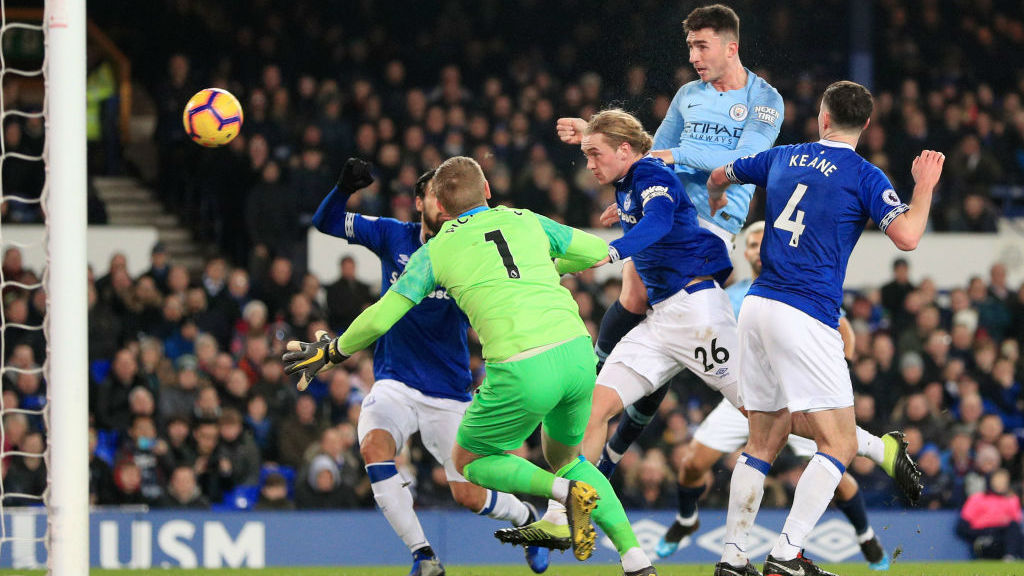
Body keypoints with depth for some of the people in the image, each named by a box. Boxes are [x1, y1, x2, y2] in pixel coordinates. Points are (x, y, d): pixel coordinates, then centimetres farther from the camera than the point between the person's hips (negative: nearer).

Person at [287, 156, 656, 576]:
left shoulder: (435, 251, 9)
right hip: (577, 352, 4)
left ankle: (568, 492, -6)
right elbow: (598, 251, 29)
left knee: (470, 460, 20)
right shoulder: (528, 222, 17)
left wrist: (330, 353, 29)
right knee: (564, 458, 28)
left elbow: (379, 320, 11)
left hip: (521, 370, -4)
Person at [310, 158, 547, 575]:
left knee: (470, 496, -1)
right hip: (395, 383, 2)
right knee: (374, 445, -29)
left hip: (449, 392, -2)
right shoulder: (393, 237, -1)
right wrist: (345, 188, -21)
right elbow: (326, 222, -1)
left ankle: (526, 518, 35)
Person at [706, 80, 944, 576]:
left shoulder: (783, 159, 15)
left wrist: (715, 201, 56)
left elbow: (720, 175, 32)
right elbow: (907, 236, -13)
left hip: (757, 306, 7)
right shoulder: (863, 175, -3)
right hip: (805, 317, -7)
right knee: (840, 444, -5)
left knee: (763, 442, 14)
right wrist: (924, 186, 4)